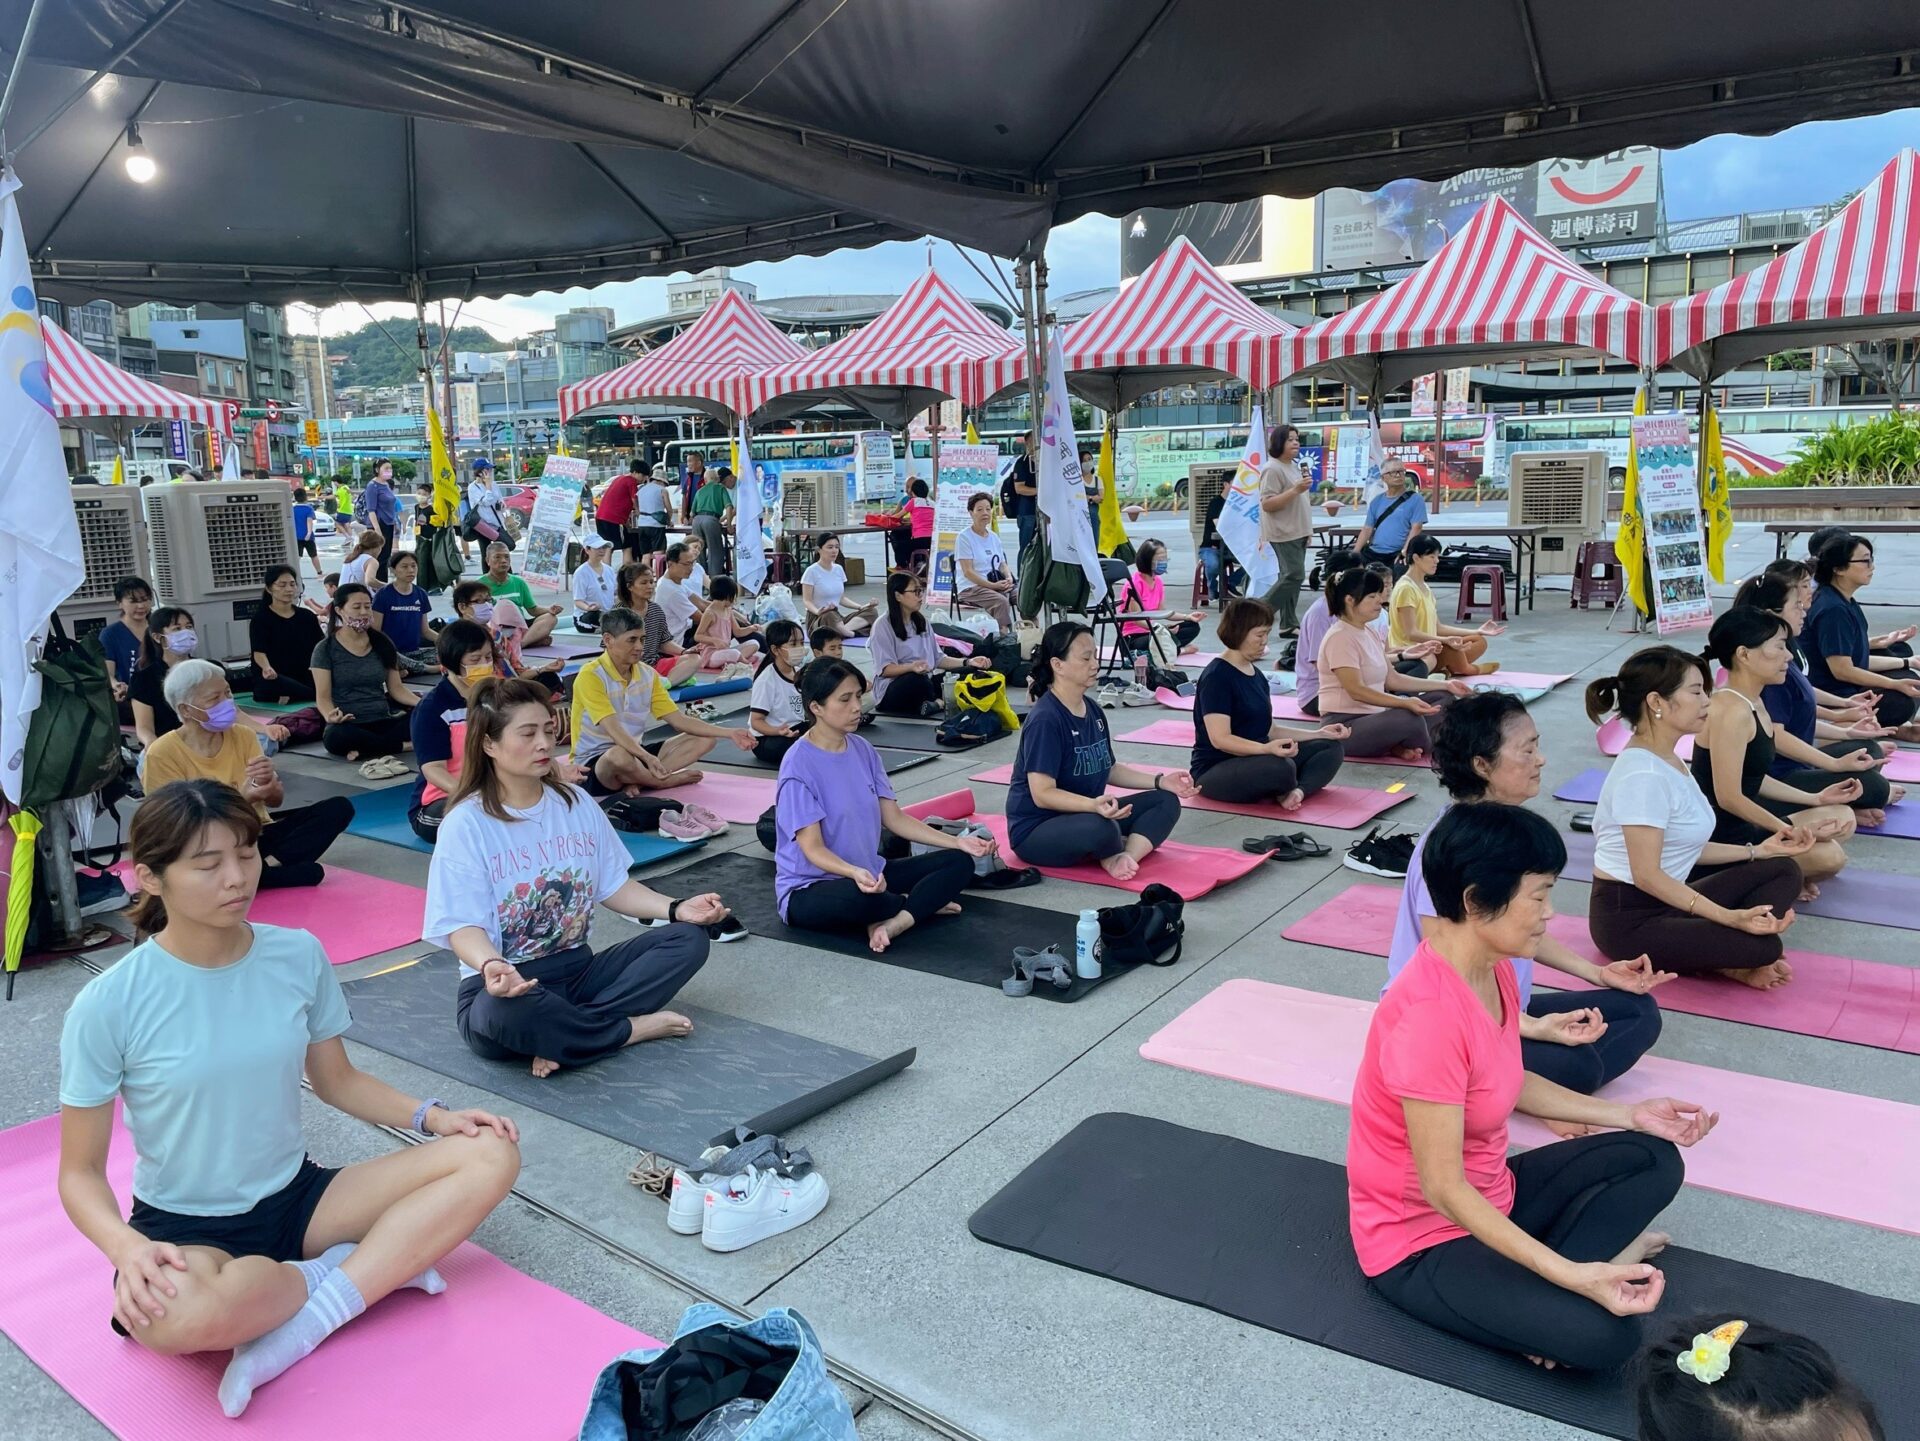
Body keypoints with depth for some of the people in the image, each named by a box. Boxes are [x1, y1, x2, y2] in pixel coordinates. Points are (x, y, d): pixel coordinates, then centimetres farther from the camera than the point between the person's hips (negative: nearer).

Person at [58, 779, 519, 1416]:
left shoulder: (298, 956, -6)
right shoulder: (108, 1005, -16)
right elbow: (80, 1172, -8)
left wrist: (430, 1116, -7)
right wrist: (124, 1246, -29)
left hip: (296, 1196, 4)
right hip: (185, 1227, -4)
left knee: (490, 1157, -14)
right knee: (179, 1319, -41)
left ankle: (309, 1320, -20)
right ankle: (377, 1264, -13)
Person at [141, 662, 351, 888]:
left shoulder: (243, 736, 2)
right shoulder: (163, 754, -11)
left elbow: (276, 800, 2)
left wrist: (268, 782, -21)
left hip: (258, 833, 5)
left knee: (339, 807, -14)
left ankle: (267, 866, -24)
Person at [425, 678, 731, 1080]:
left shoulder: (577, 804, 6)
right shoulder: (465, 825, -11)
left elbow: (613, 887, 11)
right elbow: (464, 927, -17)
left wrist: (676, 909, -6)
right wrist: (490, 966, -40)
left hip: (577, 969, 6)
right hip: (507, 985, -6)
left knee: (689, 938, -10)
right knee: (507, 1014, -42)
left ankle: (561, 1036, -21)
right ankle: (634, 1027, -14)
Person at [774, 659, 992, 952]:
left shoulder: (862, 750, 3)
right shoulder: (799, 764, -18)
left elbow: (894, 818, 6)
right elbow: (813, 848, -21)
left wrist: (957, 841, -4)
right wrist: (856, 872, -40)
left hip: (871, 874, 7)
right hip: (809, 889, -7)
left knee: (959, 862, -3)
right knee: (856, 897, -40)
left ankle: (892, 923, -24)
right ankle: (919, 905, -6)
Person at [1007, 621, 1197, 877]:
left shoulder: (1093, 711, 5)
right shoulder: (1045, 719, -22)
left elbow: (1109, 769, 17)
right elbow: (1042, 794, -26)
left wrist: (1159, 781, 5)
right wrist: (1093, 804, -41)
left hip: (1087, 815, 9)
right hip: (1037, 830, -9)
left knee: (1166, 801, 1)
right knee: (1101, 828, -38)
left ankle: (1126, 857, -21)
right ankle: (1118, 850, -4)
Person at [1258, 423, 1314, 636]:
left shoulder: (1294, 466, 16)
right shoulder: (1272, 469, -14)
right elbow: (1267, 504, -21)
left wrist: (1307, 529, 23)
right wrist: (1295, 490, -26)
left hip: (1298, 532, 9)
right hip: (1284, 533, -9)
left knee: (1292, 577, 8)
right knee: (1294, 575, -14)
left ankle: (1289, 626, 10)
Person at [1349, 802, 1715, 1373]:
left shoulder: (1494, 970, -4)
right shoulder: (1429, 1015, -33)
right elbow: (1442, 1189, -29)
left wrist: (1631, 1114, 8)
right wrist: (1572, 1277, -30)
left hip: (1489, 1199, 9)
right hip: (1422, 1240, -9)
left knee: (1656, 1159, 9)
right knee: (1604, 1335, -27)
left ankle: (1540, 1288, -1)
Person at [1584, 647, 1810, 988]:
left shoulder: (1668, 761, 8)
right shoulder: (1644, 775, -22)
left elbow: (1686, 848, 13)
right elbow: (1647, 875, -23)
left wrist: (1759, 850, 14)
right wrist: (1729, 917, -25)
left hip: (1664, 899, 11)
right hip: (1630, 920, -11)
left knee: (1783, 870, 10)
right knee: (1763, 945, -26)